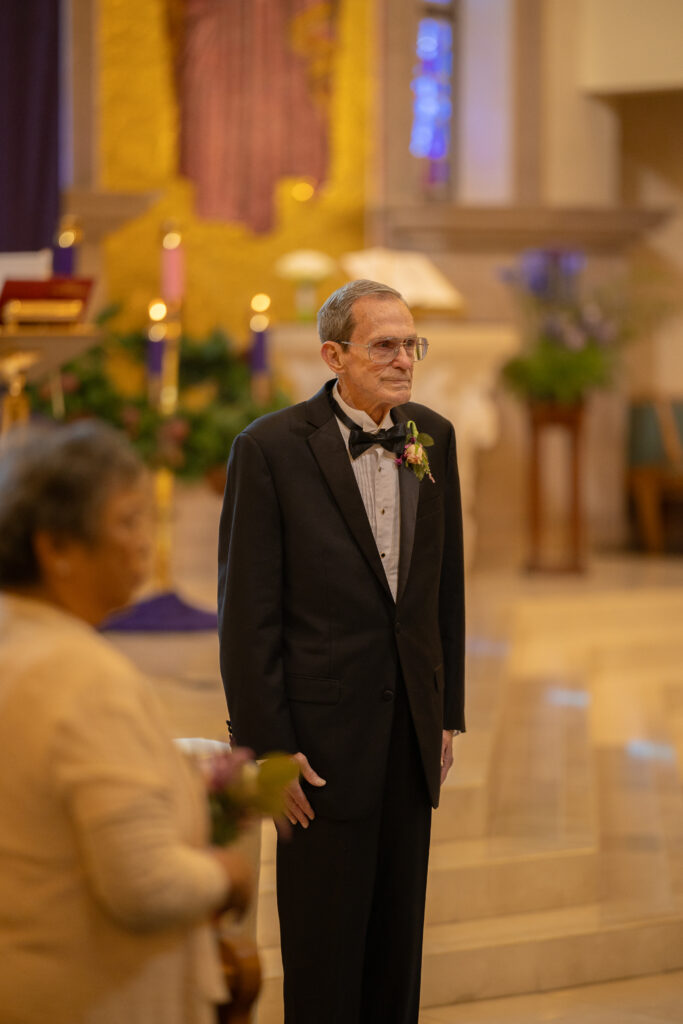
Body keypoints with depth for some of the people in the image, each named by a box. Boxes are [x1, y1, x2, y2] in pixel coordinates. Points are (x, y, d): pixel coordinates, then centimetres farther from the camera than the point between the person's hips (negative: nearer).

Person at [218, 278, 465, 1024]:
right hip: (325, 732, -5)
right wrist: (266, 745, -12)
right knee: (324, 944, 3)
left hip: (411, 731, 5)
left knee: (399, 938, 12)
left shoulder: (431, 438, 6)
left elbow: (446, 585, 12)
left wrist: (448, 711, 11)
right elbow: (247, 611, -10)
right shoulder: (271, 448, -11)